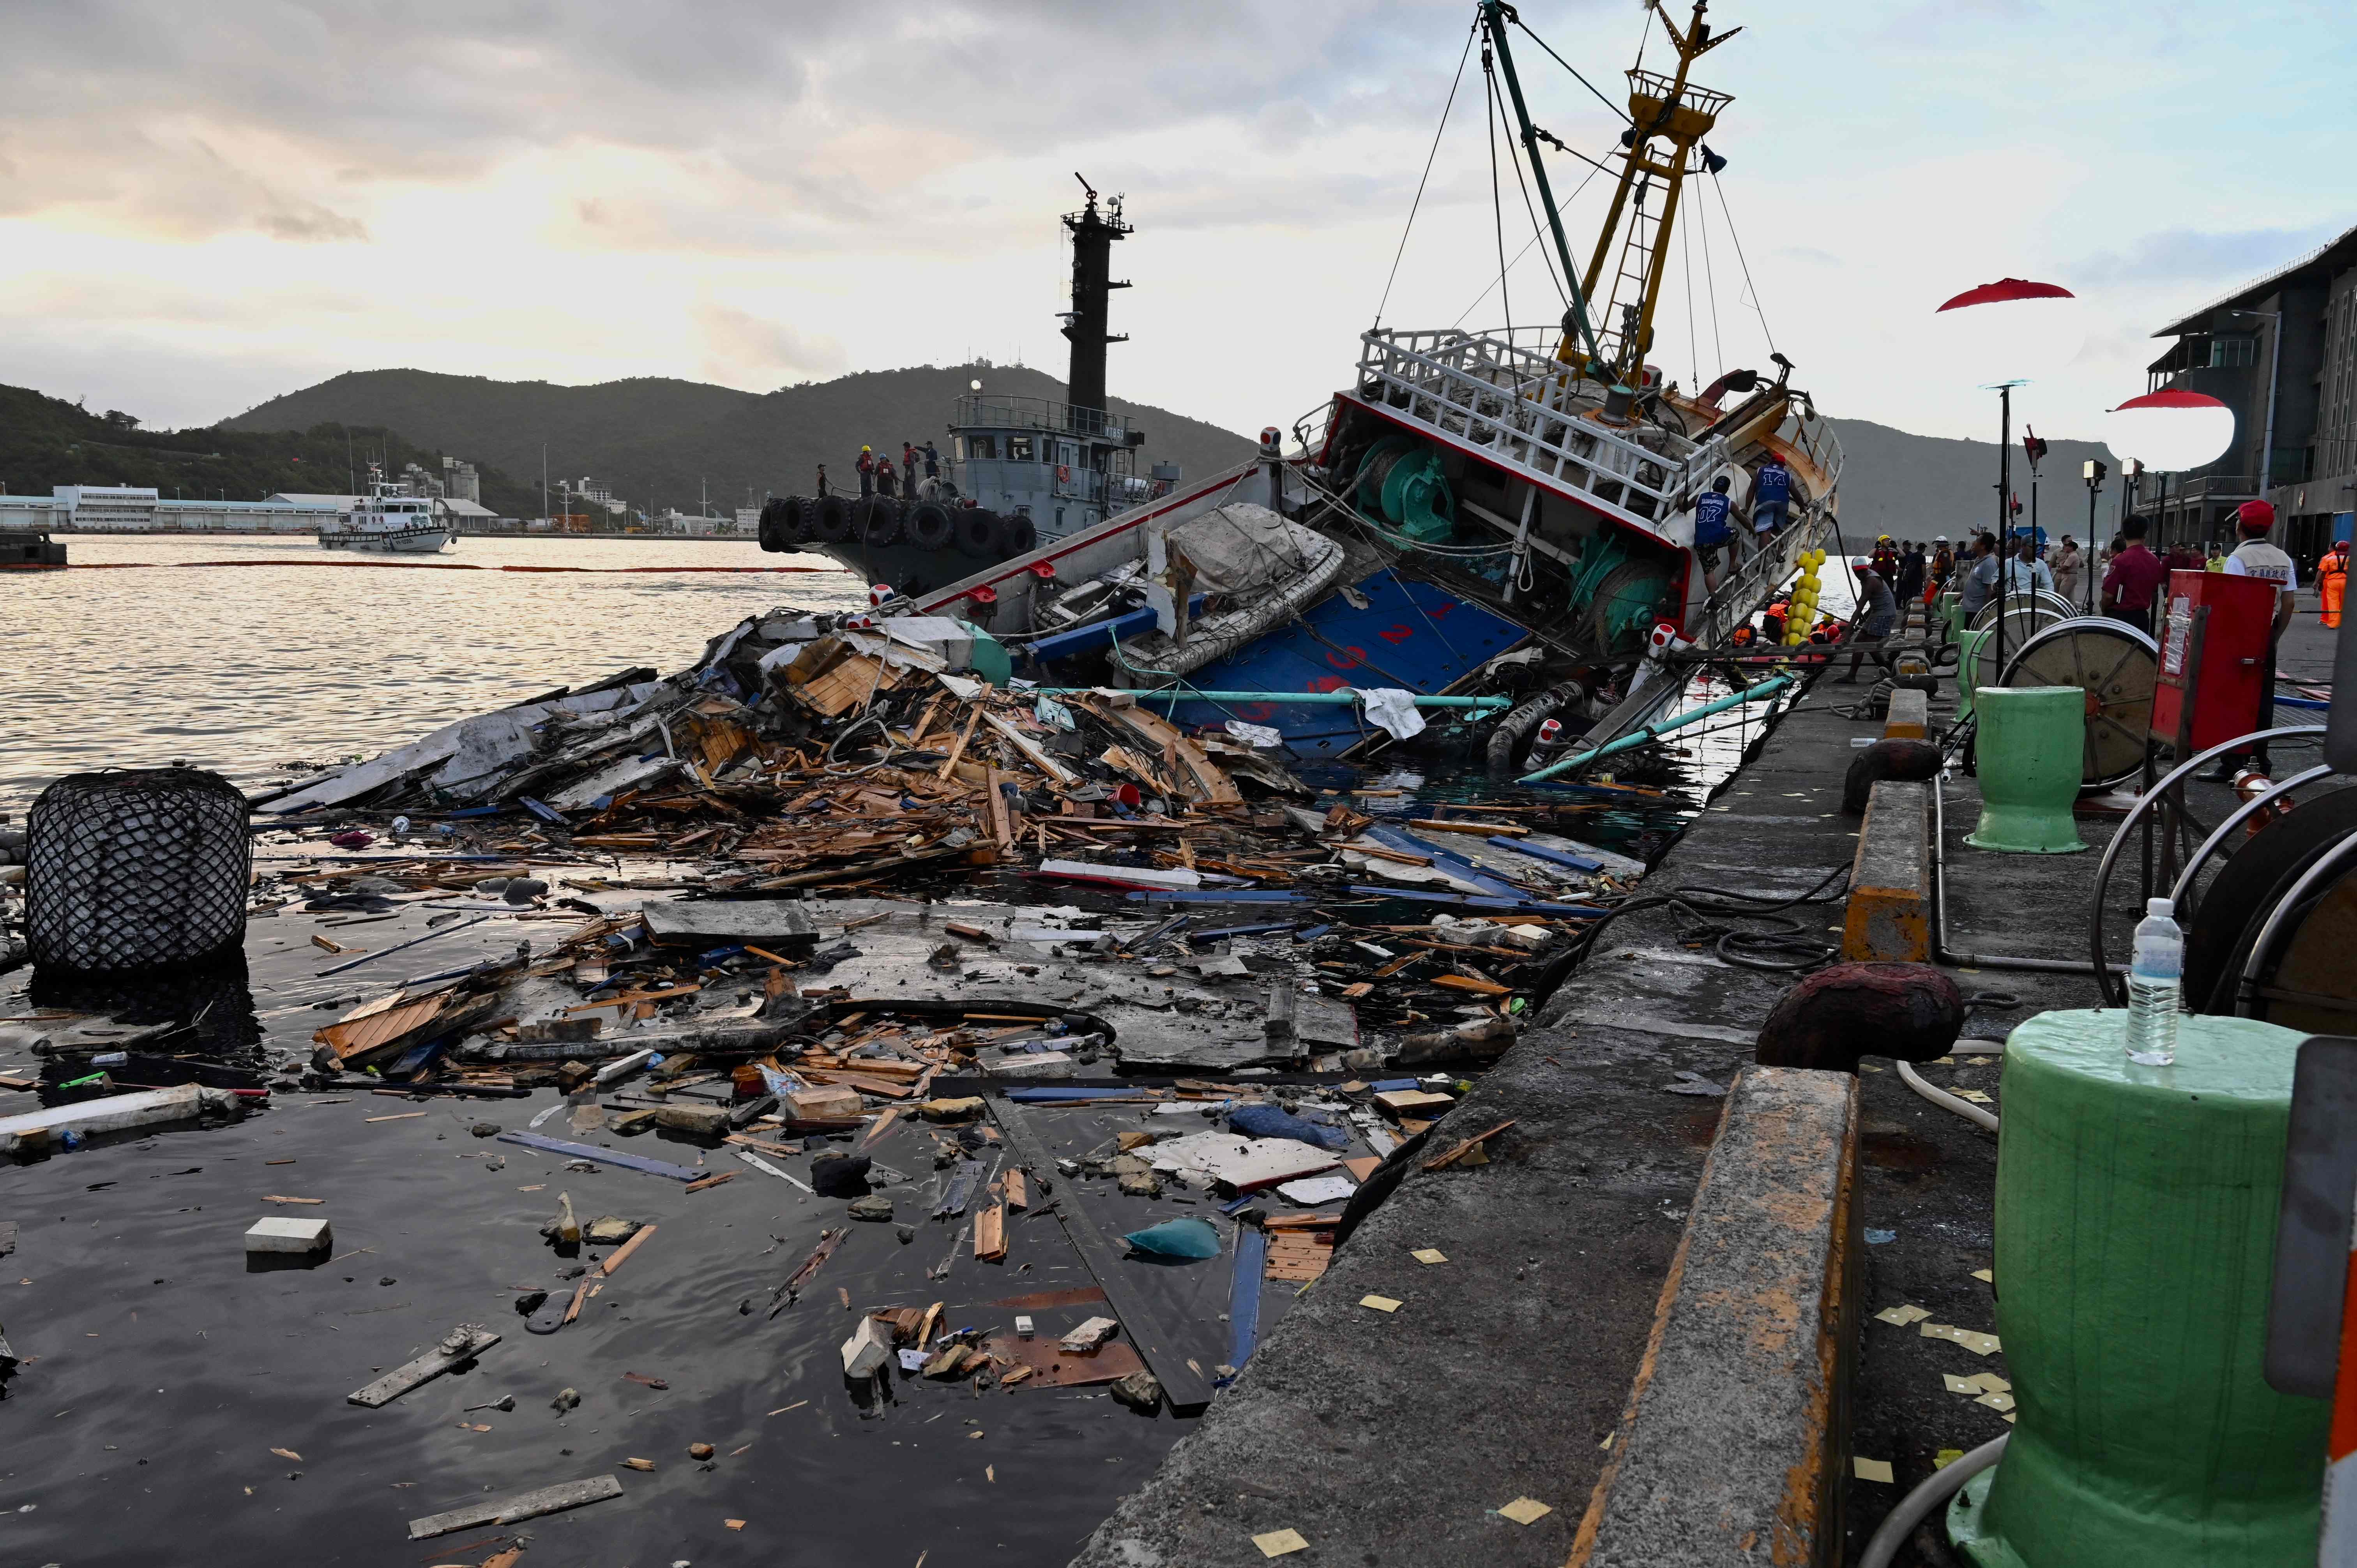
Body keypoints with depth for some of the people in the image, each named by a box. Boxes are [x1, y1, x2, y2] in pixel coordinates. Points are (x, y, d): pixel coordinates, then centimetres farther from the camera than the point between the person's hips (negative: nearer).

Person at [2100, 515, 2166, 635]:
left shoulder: (2121, 560, -15)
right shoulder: (2154, 560, 6)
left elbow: (2109, 594, -15)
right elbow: (2154, 591, 16)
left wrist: (2104, 611, 2)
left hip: (2120, 616, -6)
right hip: (2143, 616, 6)